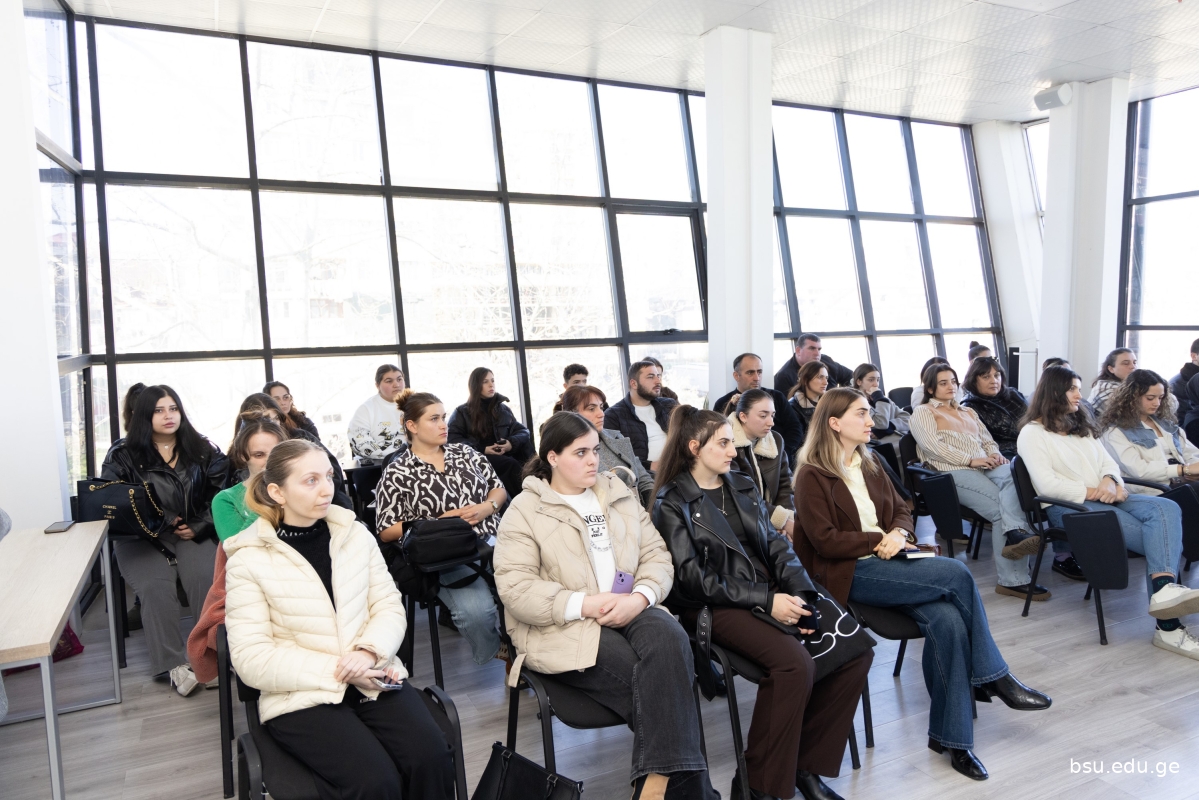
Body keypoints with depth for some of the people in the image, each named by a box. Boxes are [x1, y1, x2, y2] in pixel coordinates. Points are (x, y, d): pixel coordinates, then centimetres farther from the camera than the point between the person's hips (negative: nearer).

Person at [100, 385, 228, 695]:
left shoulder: (202, 450, 8)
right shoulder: (122, 455, 4)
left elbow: (221, 492, 5)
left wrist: (199, 527, -8)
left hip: (194, 533, 1)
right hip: (141, 537, -1)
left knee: (207, 579, -28)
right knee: (155, 586, -28)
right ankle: (174, 664, -21)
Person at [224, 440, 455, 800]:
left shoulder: (356, 534, 5)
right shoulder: (249, 561, -6)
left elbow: (389, 607, 6)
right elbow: (252, 659, -11)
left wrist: (370, 651, -16)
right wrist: (337, 671, -18)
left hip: (371, 679, 3)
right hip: (302, 696, -3)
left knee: (430, 756, -21)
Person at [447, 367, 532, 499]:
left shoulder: (503, 408, 23)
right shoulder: (462, 412, 12)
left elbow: (523, 431, 15)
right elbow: (453, 440, -1)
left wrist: (512, 443, -9)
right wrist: (483, 450, -13)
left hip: (505, 457, 3)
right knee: (511, 464, -34)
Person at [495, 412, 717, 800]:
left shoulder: (619, 494, 15)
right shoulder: (524, 510, 0)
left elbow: (657, 556, 10)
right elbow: (515, 588, -11)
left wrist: (640, 597, -13)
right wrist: (586, 604, -20)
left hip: (631, 610, 4)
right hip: (564, 626, -4)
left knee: (669, 638, -29)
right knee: (648, 677, -27)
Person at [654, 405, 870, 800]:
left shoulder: (743, 486, 16)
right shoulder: (672, 503, -3)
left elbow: (775, 544, 10)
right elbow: (692, 577, -11)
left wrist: (800, 593, -9)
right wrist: (764, 600, -18)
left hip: (770, 592, 7)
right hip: (716, 606, -6)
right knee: (795, 662, -30)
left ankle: (807, 764, 3)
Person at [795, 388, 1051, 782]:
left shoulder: (869, 463, 16)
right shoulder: (813, 476, -5)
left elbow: (901, 510, 18)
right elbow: (825, 541, -11)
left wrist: (898, 534, -5)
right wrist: (878, 539, -13)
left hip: (887, 562, 6)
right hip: (849, 573, -6)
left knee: (947, 619, -22)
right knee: (957, 574, -22)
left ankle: (950, 735, -12)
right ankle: (993, 677, -2)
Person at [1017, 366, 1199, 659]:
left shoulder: (1083, 426, 26)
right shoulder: (1032, 433, -1)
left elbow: (1108, 461, 16)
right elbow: (1047, 485, -12)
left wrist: (1110, 481, -7)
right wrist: (1091, 492, -14)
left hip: (1104, 499, 7)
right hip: (1068, 506, -7)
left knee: (1167, 509, -25)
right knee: (1157, 538, -23)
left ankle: (1165, 588, -44)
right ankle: (1168, 626, -25)